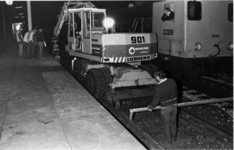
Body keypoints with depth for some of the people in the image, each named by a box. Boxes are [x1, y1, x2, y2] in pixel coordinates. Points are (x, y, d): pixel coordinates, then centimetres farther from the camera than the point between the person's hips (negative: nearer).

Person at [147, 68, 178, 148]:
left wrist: (151, 106, 4)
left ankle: (168, 143, 26)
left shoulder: (159, 87, -26)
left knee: (166, 126, 12)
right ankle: (173, 140, 39)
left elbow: (156, 100, -15)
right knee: (173, 123, 22)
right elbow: (176, 93, 6)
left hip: (165, 108, -6)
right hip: (174, 106, 6)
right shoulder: (172, 81, -9)